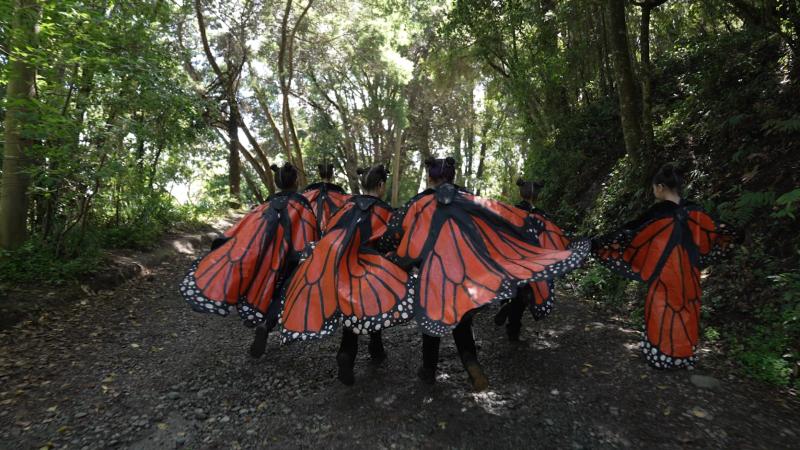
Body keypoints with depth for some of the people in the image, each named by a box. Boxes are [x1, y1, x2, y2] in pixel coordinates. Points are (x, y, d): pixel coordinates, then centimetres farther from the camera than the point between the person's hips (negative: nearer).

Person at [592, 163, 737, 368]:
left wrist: (596, 244, -9)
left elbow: (629, 233, -14)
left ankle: (661, 355, 12)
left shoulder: (659, 212, -15)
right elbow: (722, 232, 11)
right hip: (688, 272, 5)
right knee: (686, 309, 14)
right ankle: (684, 355, 24)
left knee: (662, 311, 5)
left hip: (664, 272, -5)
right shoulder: (693, 211, 0)